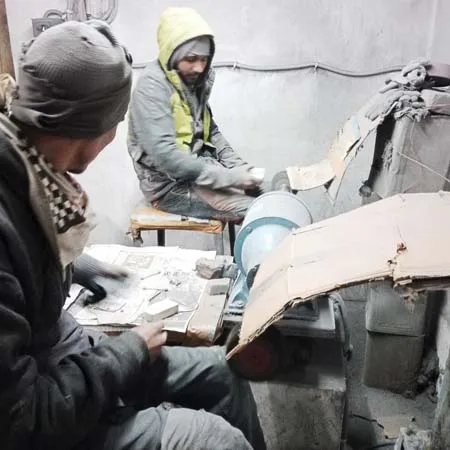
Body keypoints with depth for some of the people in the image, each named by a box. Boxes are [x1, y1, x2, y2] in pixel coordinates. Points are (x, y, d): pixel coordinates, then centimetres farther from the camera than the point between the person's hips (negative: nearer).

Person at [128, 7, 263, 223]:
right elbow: (165, 155, -27)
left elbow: (210, 132, 16)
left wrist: (239, 168, 0)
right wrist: (229, 177, -26)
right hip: (170, 185, -9)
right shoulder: (152, 86, -18)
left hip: (199, 172, 9)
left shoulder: (193, 80, 7)